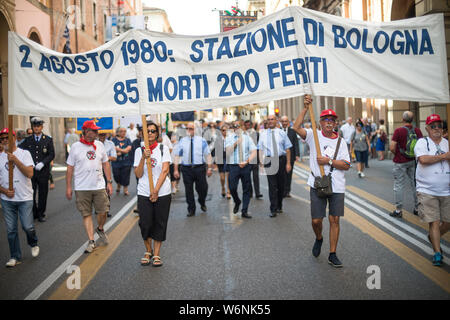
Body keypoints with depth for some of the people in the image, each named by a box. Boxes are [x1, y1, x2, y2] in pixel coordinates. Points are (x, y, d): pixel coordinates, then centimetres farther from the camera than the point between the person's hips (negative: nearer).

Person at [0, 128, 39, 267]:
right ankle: (15, 257, 17)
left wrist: (15, 160, -23)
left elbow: (29, 173, -16)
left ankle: (33, 244, 27)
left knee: (28, 226, -4)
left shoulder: (24, 153, -3)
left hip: (25, 198, -3)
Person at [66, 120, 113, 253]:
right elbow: (70, 167, 1)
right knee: (86, 214, 2)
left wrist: (109, 182, 8)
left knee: (102, 212, 3)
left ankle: (100, 229, 33)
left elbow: (105, 164, 12)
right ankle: (91, 241, 8)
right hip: (82, 188, -2)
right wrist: (68, 187, 0)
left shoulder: (99, 145, 7)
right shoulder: (75, 147, -2)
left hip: (99, 186, 2)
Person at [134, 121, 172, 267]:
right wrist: (143, 158, -15)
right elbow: (138, 174, -1)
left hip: (162, 193, -1)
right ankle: (148, 251, 23)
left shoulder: (163, 148, 2)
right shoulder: (139, 151, 5)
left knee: (159, 224, 3)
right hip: (144, 193, 1)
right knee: (145, 224, 0)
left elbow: (165, 171, -6)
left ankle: (156, 254, 15)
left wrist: (156, 191, -11)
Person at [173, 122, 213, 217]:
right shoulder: (182, 141, 5)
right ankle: (191, 209, 18)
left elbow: (208, 155, 3)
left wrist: (210, 167, -5)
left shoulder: (201, 141, 3)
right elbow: (177, 156, 4)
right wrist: (176, 169, -3)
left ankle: (202, 203, 35)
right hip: (186, 168, 1)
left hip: (200, 168, -1)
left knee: (202, 188, 4)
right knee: (188, 190, 4)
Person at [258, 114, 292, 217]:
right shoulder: (263, 134, 7)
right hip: (269, 161, -1)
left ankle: (279, 206, 28)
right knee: (272, 185, -6)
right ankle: (273, 210, -3)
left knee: (281, 185, 10)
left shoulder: (281, 133, 5)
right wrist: (261, 161, -10)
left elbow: (287, 149, 4)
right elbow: (261, 149, 4)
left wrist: (288, 163, -1)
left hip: (281, 160, 1)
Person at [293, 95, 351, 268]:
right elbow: (297, 127, -16)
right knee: (316, 220, 2)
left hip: (337, 187, 1)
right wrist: (305, 108, -20)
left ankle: (332, 254, 13)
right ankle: (319, 239, 36)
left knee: (334, 220, 3)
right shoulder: (314, 135, 2)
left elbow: (346, 165, 0)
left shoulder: (340, 141, 6)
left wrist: (329, 161, -13)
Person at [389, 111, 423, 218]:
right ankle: (417, 208, 22)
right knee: (415, 185, 14)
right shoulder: (418, 131, -3)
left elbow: (392, 148, -17)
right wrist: (416, 154, 14)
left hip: (400, 162, -4)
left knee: (399, 186, 3)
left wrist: (397, 154, 2)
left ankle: (398, 210, 7)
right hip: (414, 161, 4)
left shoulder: (398, 131, -16)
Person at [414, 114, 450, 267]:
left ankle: (433, 238, 38)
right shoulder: (422, 142, -2)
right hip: (427, 191, -5)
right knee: (434, 222, -6)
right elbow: (423, 159, -20)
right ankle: (437, 253, 3)